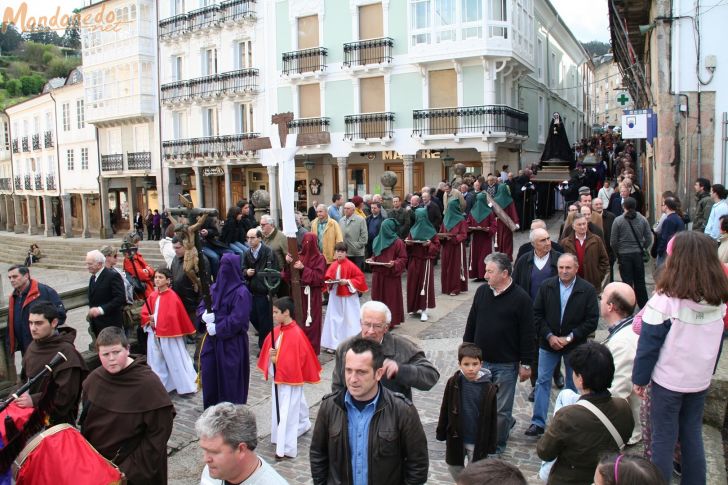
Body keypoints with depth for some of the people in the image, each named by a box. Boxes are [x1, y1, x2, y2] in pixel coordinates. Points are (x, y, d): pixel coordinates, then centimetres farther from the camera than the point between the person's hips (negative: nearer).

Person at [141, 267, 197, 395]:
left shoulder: (172, 296, -16)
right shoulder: (153, 295, 7)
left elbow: (171, 316, -22)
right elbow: (144, 313, 10)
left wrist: (156, 319, -11)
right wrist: (150, 320, -9)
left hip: (169, 334, -7)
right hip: (154, 334, 7)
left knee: (175, 361, 0)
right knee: (156, 362, 13)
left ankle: (186, 386, 10)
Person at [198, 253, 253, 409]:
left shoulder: (241, 292, -14)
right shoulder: (214, 287, 8)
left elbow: (238, 319, -19)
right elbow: (201, 306, 13)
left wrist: (217, 328, -16)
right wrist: (203, 315, -9)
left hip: (232, 343, -7)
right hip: (212, 340, 7)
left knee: (230, 379, 1)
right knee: (209, 375, 10)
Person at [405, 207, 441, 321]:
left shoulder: (431, 231, -4)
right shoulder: (413, 230, 8)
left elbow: (437, 247, -4)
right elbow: (409, 246, 13)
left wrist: (430, 245, -21)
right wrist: (408, 243, -8)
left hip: (426, 261, -4)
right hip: (413, 261, 4)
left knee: (425, 284, -5)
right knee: (413, 283, 7)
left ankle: (424, 309, 0)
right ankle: (415, 307, 21)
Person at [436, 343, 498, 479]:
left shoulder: (489, 388, -14)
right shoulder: (453, 383, -11)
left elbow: (492, 418, -7)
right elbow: (445, 409, -1)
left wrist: (492, 443, -4)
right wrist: (441, 431, 3)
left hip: (478, 441, -2)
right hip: (456, 437, 2)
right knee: (454, 467, 20)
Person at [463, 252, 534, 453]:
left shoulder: (520, 298, -12)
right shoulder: (482, 292, 2)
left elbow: (527, 334, -8)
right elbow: (471, 324, 11)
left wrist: (526, 364, -7)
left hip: (506, 364, -5)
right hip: (480, 361, 5)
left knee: (502, 409, 7)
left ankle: (497, 446, 26)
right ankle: (507, 423, 40)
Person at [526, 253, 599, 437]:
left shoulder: (588, 290, -9)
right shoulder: (546, 286, -5)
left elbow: (592, 320, -10)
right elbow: (537, 313, -2)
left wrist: (570, 337, -15)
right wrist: (549, 336, -12)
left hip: (574, 345, -1)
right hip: (549, 343, 1)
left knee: (573, 384, 13)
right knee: (542, 382, 3)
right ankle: (538, 422, 11)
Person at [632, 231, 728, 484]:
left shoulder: (666, 300, -22)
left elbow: (648, 346, -16)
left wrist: (639, 378, -5)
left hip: (668, 381, -5)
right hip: (701, 380, 5)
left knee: (663, 438, 8)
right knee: (693, 434, 19)